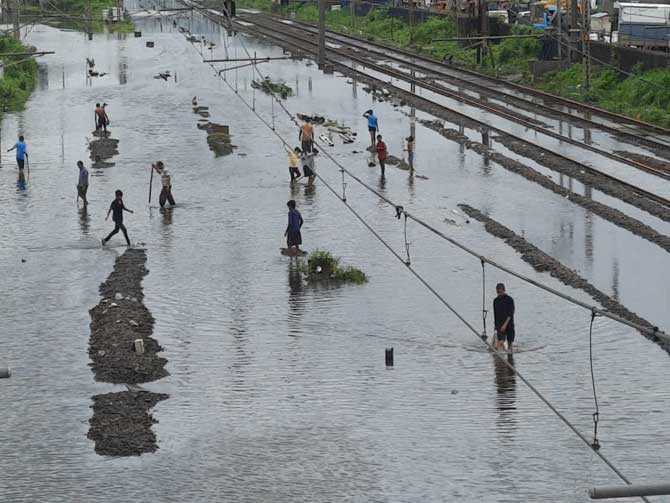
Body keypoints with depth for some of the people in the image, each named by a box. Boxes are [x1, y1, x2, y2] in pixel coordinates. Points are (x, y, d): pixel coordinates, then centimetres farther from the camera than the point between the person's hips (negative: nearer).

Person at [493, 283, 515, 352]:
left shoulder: (509, 300, -6)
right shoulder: (495, 301, 7)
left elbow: (511, 313, -13)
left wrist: (505, 324, -22)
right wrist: (496, 326, 15)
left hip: (509, 324, -2)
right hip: (499, 325, 2)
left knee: (510, 342, 7)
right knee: (500, 342, -14)